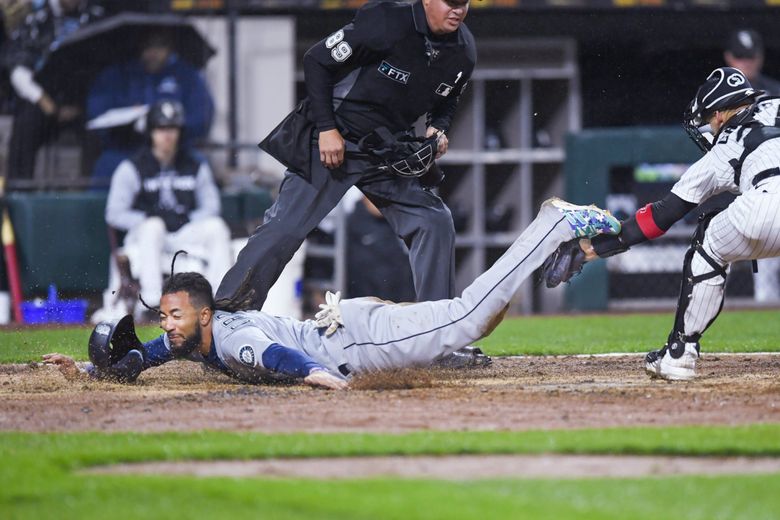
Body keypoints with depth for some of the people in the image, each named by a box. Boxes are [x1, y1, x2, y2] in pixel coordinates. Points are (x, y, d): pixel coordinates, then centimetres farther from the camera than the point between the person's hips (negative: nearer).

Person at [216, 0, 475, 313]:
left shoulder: (463, 52, -2)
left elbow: (446, 101, 19)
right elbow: (317, 62, -14)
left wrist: (438, 128, -4)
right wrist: (326, 129, -17)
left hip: (388, 153, 6)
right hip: (332, 140, -6)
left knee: (435, 223, -6)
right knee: (285, 228, -11)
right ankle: (225, 312, -4)